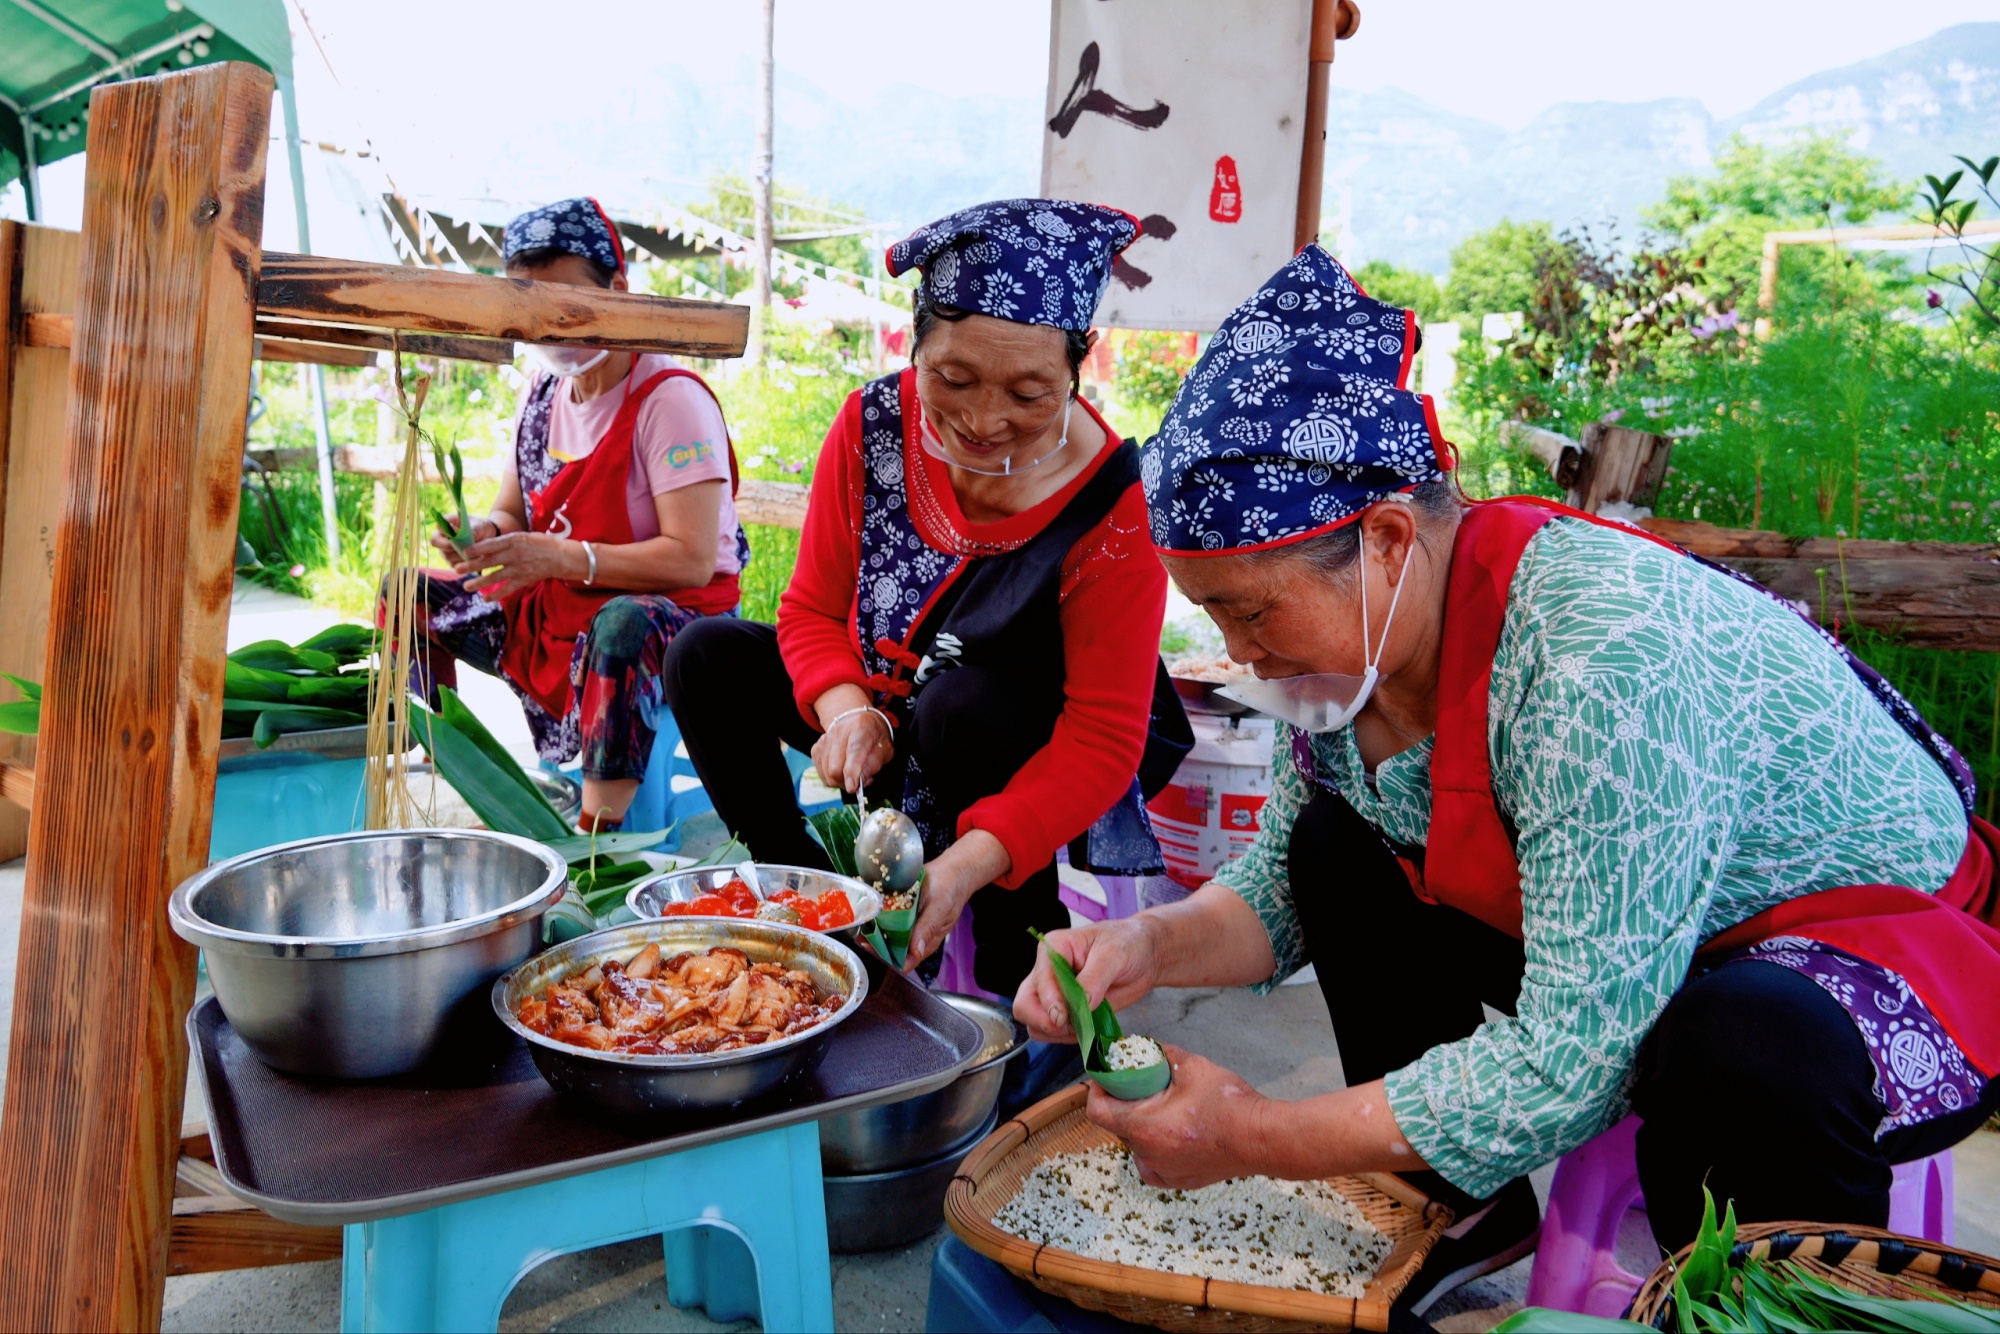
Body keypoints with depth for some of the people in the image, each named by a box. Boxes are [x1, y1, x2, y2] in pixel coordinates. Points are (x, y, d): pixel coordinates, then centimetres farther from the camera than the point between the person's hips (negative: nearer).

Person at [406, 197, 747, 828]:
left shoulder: (670, 398, -16)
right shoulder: (544, 394, 8)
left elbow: (692, 560, -24)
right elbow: (512, 513, 13)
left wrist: (559, 556, -31)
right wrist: (486, 535, -12)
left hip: (674, 617, -8)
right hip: (552, 611, 8)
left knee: (620, 623, -42)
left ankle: (597, 832, -36)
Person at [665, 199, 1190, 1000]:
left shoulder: (1111, 505, -28)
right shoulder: (872, 424, -15)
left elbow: (1104, 739, -27)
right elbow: (812, 608, -4)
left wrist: (967, 861, -40)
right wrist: (847, 711, -26)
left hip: (1031, 753, -4)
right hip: (890, 721, 5)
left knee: (963, 706, -36)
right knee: (706, 658, -9)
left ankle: (1021, 964, -12)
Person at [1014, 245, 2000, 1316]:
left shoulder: (1604, 662, -35)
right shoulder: (1350, 628, -11)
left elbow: (1571, 1065, -35)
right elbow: (1278, 889, 1)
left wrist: (1255, 1138, -27)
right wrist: (1151, 947, -20)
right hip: (1601, 947, 7)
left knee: (1736, 1047, -37)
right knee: (1336, 845, -2)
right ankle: (1464, 1214, 12)